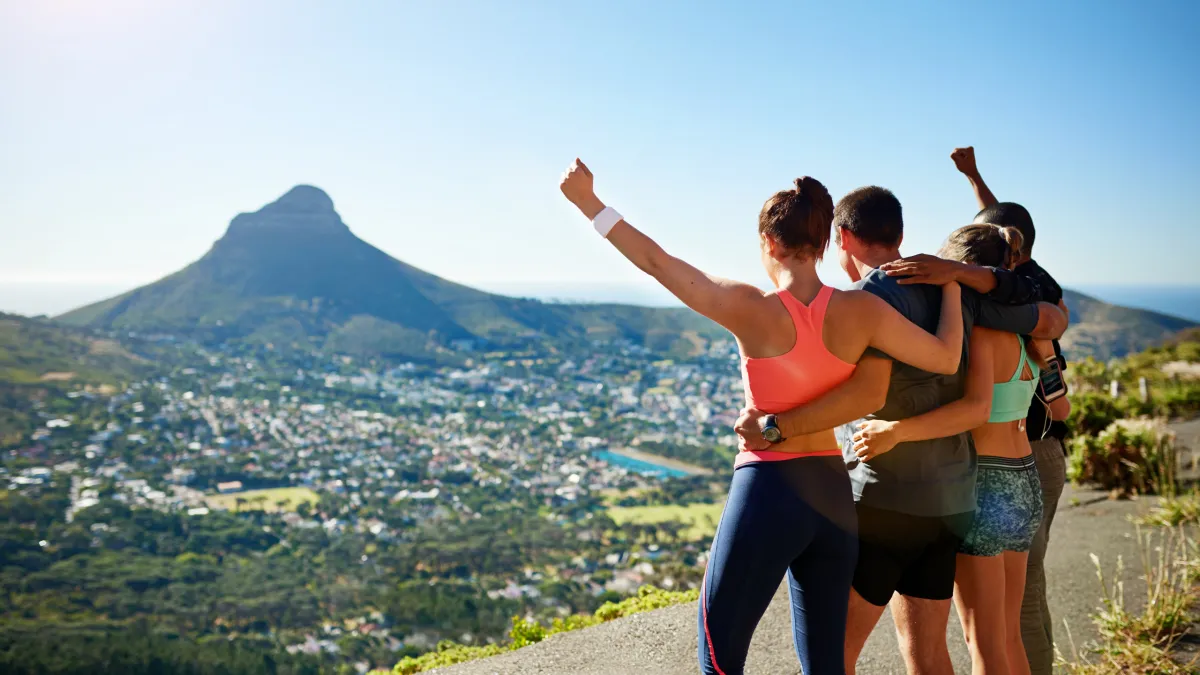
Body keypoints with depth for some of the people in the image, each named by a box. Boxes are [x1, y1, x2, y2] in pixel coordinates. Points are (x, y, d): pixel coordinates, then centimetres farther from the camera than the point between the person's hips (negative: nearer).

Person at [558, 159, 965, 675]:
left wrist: (588, 201, -3)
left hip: (767, 491, -5)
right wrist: (949, 282, 14)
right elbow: (946, 359, -1)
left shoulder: (752, 309, -14)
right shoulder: (860, 311, -5)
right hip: (832, 495, 5)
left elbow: (655, 262, -11)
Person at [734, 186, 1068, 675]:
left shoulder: (870, 296, -14)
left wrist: (776, 427, -28)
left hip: (881, 499, -7)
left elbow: (869, 393, -29)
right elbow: (1053, 321, 13)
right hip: (949, 501, 7)